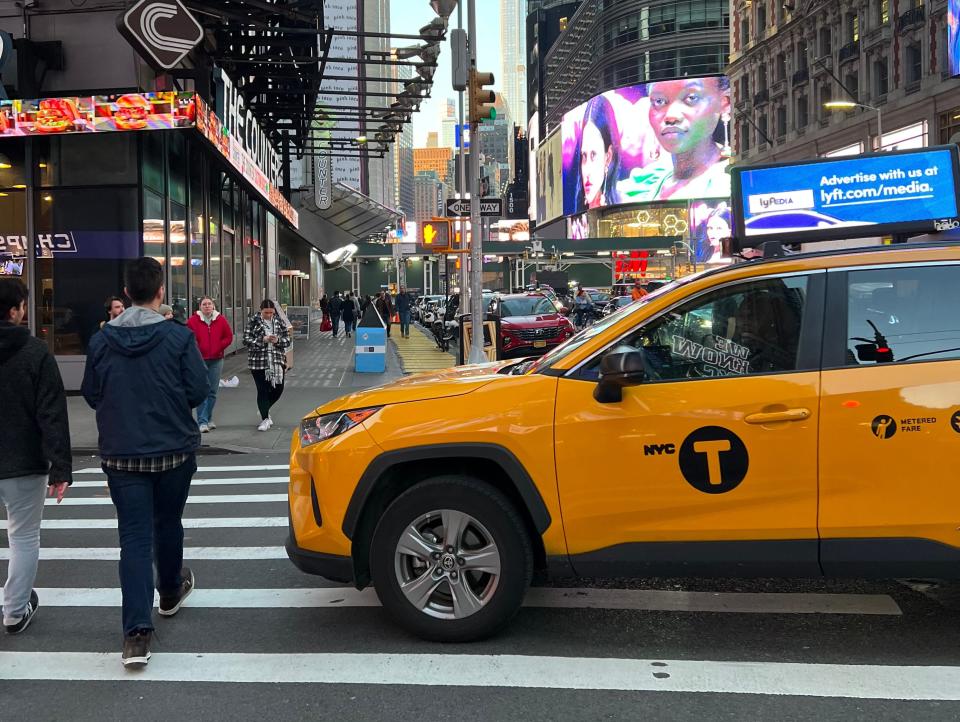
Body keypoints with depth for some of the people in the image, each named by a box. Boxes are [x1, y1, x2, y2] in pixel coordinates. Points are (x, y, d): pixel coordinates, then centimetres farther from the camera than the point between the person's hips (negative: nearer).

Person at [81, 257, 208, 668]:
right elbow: (197, 391, -10)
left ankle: (136, 632, -9)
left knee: (134, 537, 0)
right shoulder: (178, 337, -11)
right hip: (174, 450, -1)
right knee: (167, 524, 20)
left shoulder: (101, 341, -3)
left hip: (121, 454, 1)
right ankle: (170, 592, 42)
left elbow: (91, 396, 5)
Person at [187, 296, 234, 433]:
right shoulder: (193, 320, -2)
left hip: (216, 360, 3)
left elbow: (229, 337, 7)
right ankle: (202, 422, -9)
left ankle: (208, 419, 24)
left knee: (213, 391, 10)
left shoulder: (221, 320, 4)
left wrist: (218, 348, -3)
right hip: (199, 360, -3)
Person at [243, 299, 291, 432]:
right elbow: (246, 340, -7)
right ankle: (265, 419, 8)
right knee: (263, 390, -2)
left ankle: (264, 410, 34)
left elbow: (288, 340, 7)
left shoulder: (279, 321, 6)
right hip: (258, 362, -3)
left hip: (277, 362, 4)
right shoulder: (253, 322, -3)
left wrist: (278, 340, -14)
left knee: (278, 389, 8)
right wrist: (263, 340, -18)